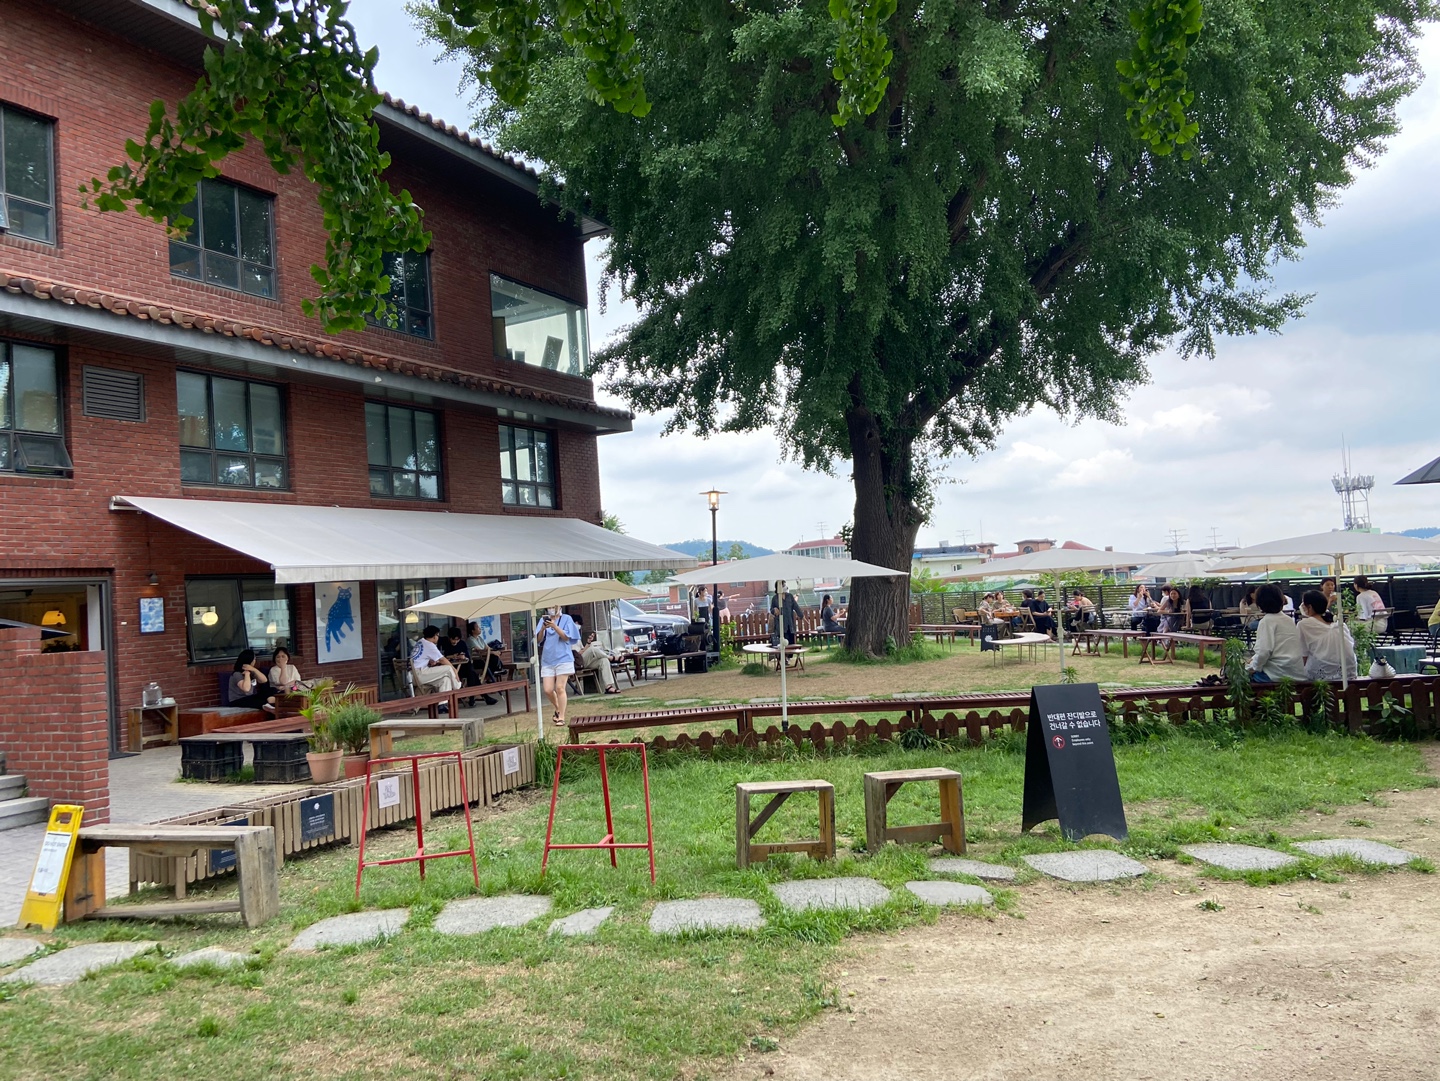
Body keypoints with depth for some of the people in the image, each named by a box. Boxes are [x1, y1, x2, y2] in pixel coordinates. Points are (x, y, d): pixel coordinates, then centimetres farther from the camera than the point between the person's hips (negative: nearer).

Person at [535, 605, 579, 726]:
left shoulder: (566, 619, 2)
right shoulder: (544, 619, 11)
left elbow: (566, 637, -7)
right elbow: (538, 640, 6)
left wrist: (554, 626, -19)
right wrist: (543, 628, -13)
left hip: (563, 659, -3)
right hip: (547, 660, 3)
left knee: (560, 688, -8)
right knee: (548, 690, -1)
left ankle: (561, 718, -1)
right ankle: (558, 709, 25)